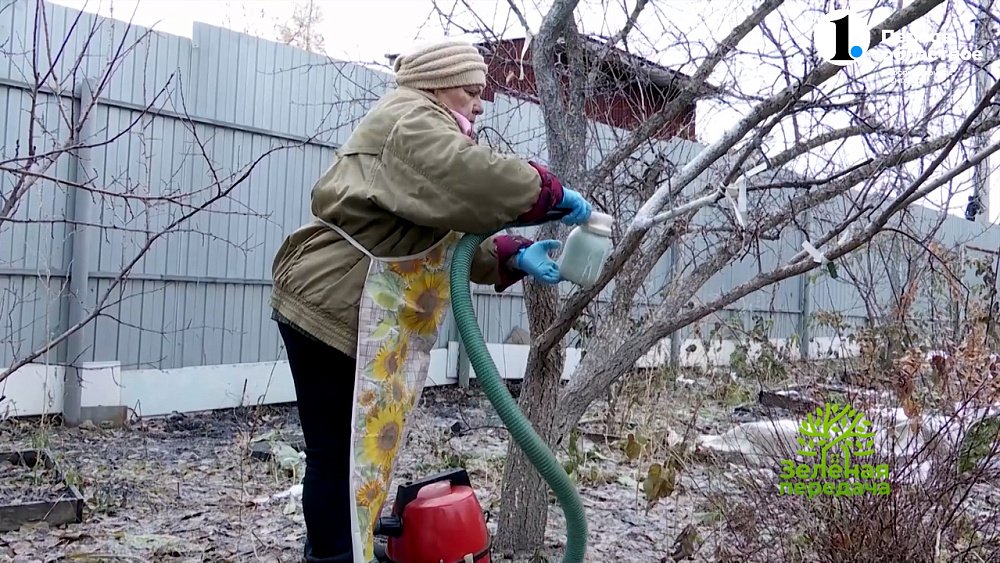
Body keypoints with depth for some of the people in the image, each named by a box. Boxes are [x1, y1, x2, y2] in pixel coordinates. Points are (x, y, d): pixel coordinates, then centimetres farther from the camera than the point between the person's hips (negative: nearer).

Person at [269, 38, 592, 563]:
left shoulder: (423, 131, 24)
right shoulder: (408, 119, -9)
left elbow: (452, 236, 16)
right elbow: (467, 178, -30)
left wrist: (514, 256, 1)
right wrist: (549, 190, -17)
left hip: (358, 320, 11)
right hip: (331, 311, -11)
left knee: (360, 450, 16)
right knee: (338, 455, -4)